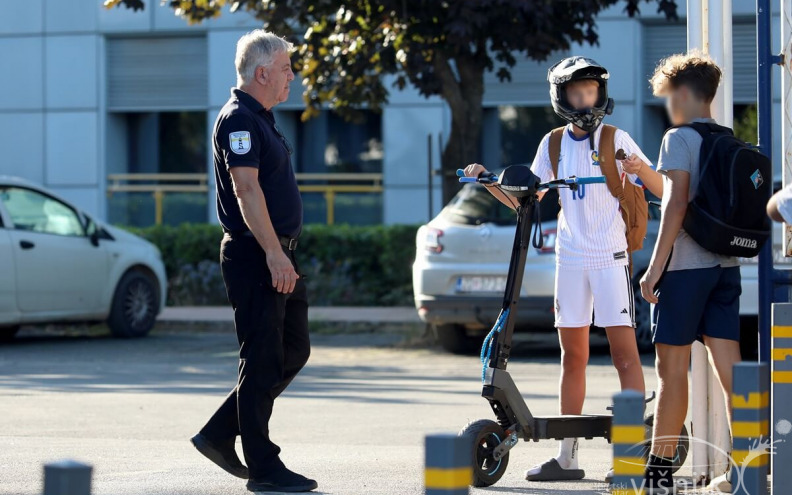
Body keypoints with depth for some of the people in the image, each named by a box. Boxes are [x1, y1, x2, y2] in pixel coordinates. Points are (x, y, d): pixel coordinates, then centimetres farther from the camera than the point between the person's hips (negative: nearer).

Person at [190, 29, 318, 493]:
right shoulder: (238, 119, -14)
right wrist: (273, 254, -27)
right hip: (254, 256, -10)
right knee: (263, 360, -6)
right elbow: (246, 189, -23)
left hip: (278, 253, 10)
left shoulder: (261, 118, 18)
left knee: (294, 351, 13)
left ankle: (220, 434, 18)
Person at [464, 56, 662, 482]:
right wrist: (487, 182, 1)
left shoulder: (617, 140, -1)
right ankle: (567, 456, 12)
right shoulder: (554, 144, 10)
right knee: (572, 357, 8)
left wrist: (642, 170, -25)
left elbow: (662, 191, -4)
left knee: (624, 353, -9)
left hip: (610, 258, -4)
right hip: (570, 258, 4)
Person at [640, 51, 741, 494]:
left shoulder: (679, 139, -8)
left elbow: (677, 204, -17)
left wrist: (655, 267, -16)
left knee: (672, 368, -1)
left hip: (685, 266, -6)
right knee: (730, 368, 4)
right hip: (726, 266, 7)